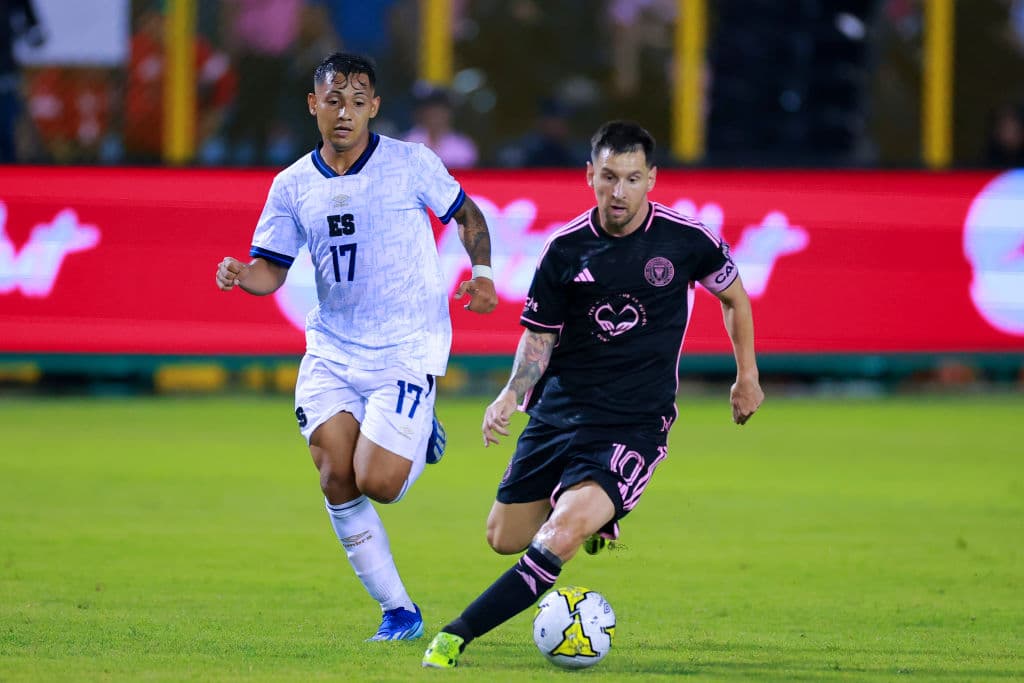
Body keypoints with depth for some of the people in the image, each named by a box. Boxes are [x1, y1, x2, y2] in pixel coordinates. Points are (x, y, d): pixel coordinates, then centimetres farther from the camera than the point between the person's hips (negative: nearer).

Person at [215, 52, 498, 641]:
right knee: (336, 480, -8)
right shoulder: (293, 186, 4)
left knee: (376, 482, -16)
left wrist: (481, 271, -7)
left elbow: (468, 215, 10)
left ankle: (420, 438, 21)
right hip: (332, 348, 4)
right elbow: (271, 270, 6)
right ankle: (399, 613, 7)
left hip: (409, 347, -4)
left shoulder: (413, 164, -4)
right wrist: (241, 276, -16)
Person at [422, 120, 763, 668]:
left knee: (558, 540, -24)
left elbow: (732, 294, 13)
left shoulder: (684, 239, -7)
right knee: (504, 539, 10)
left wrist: (748, 376, 18)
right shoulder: (566, 248, -3)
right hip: (559, 411, 4)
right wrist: (510, 396, -11)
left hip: (634, 422, -4)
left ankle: (456, 637, -18)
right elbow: (539, 336, 6)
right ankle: (592, 515, 41)